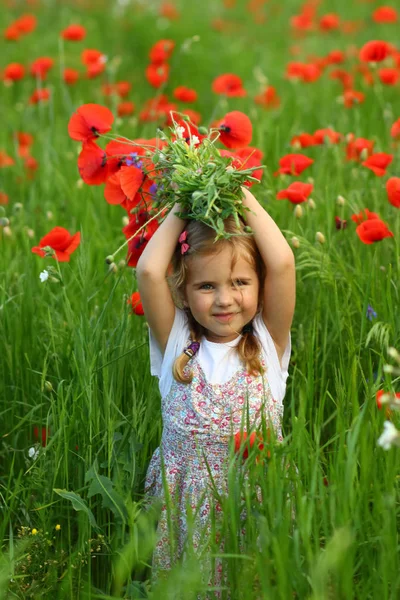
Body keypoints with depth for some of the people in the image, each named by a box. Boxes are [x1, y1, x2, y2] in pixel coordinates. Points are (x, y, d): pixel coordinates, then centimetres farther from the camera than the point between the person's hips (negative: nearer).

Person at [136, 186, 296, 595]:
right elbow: (149, 271, -15)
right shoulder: (176, 345, -3)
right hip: (184, 509, 1)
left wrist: (245, 200, -8)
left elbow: (282, 264, -17)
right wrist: (182, 209, -5)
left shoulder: (268, 342, -4)